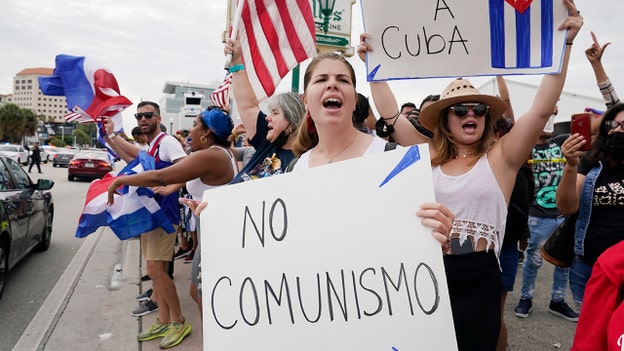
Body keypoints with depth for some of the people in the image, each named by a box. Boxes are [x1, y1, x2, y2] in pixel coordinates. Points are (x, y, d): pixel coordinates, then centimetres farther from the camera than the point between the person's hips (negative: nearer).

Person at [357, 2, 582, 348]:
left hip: (478, 279, -2)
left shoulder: (500, 157, 0)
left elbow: (542, 108, -9)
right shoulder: (429, 155, 4)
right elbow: (389, 112, 3)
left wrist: (564, 43, -13)